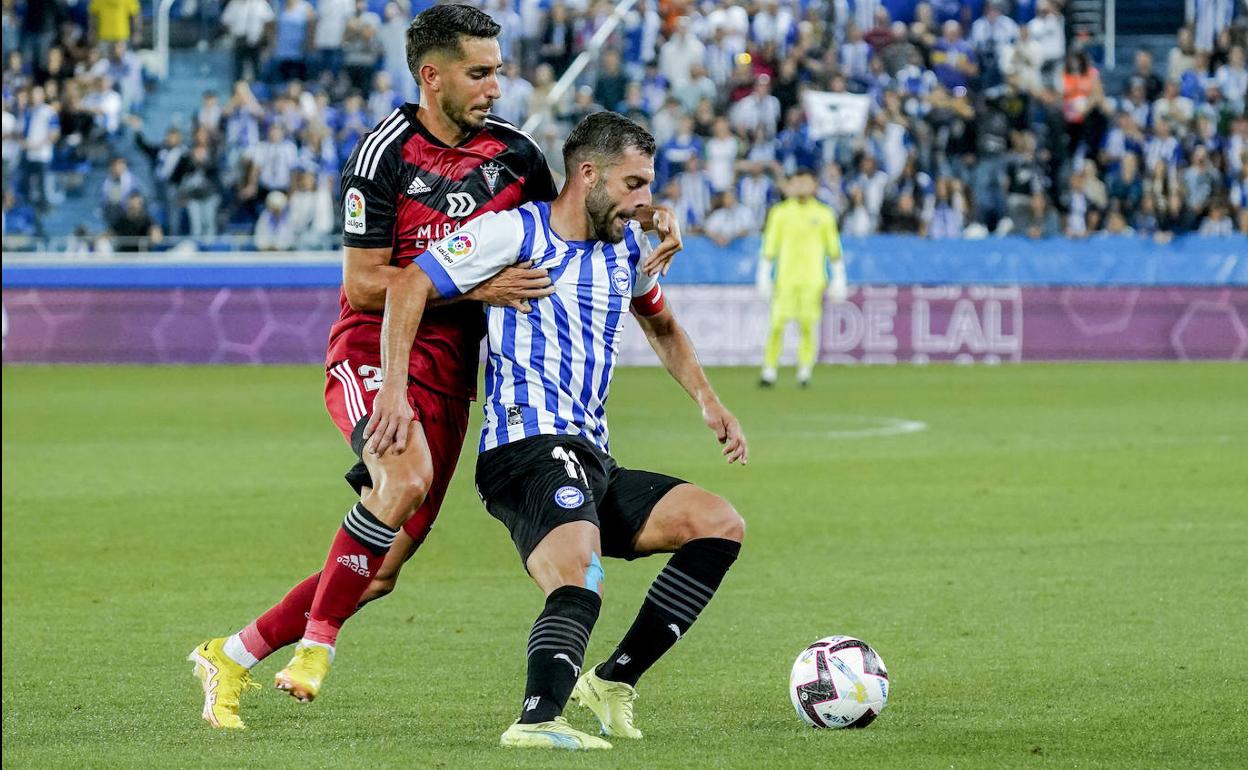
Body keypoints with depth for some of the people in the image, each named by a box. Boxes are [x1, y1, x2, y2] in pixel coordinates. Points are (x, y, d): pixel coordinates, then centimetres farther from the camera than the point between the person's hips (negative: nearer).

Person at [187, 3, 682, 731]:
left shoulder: (511, 150, 5)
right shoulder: (383, 155, -12)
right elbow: (363, 286, -14)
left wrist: (648, 216, 2)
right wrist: (473, 286, -22)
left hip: (449, 372, 6)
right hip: (373, 353, -6)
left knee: (384, 569, 2)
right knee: (406, 479, -36)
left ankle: (233, 656, 17)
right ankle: (318, 644, -20)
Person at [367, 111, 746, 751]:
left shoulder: (629, 246, 18)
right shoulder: (517, 231, -5)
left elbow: (660, 324, 38)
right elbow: (410, 286, -8)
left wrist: (707, 401, 27)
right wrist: (393, 388, -18)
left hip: (592, 464, 9)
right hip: (528, 450, -9)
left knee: (721, 526, 0)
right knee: (579, 586, -33)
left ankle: (614, 680, 0)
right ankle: (538, 719, -54)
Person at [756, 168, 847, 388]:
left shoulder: (824, 214, 7)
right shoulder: (780, 212, 6)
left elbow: (833, 247, 11)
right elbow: (769, 246, 8)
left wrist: (839, 278, 8)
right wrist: (764, 275, 3)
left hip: (813, 278, 0)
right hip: (785, 277, 0)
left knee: (809, 326, -5)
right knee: (777, 324, -7)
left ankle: (804, 372, 5)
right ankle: (769, 372, -2)